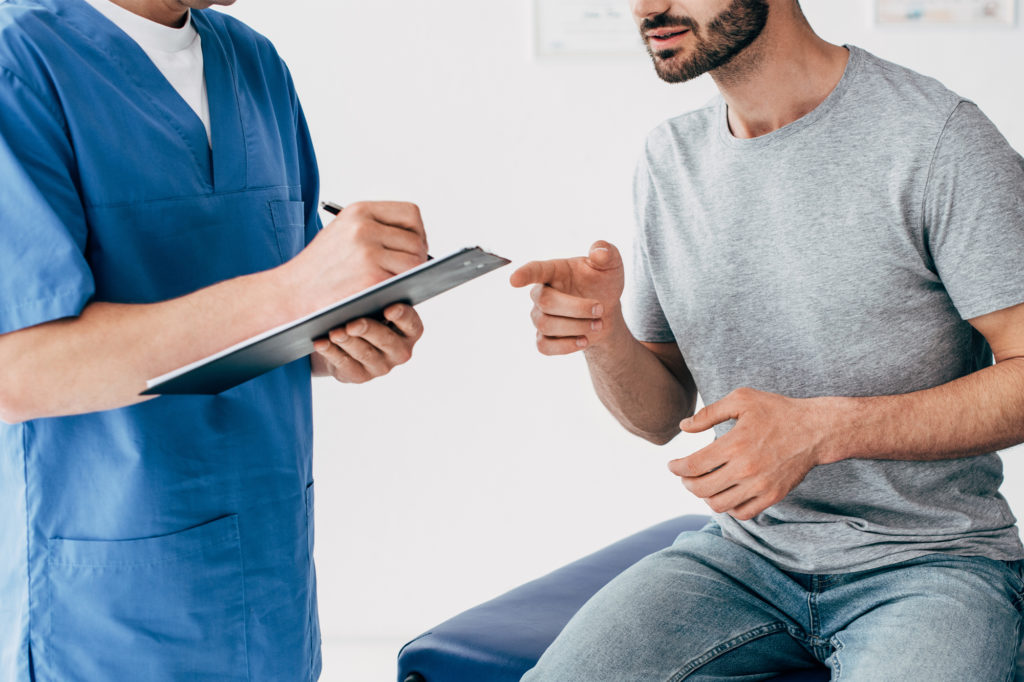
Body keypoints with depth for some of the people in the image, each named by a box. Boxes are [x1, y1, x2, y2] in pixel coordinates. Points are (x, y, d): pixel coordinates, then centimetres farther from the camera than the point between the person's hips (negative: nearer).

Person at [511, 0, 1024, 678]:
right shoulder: (669, 159, 7)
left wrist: (824, 429, -22)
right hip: (743, 551, 4)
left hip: (929, 561, -4)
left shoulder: (936, 137, -12)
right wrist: (602, 333, -10)